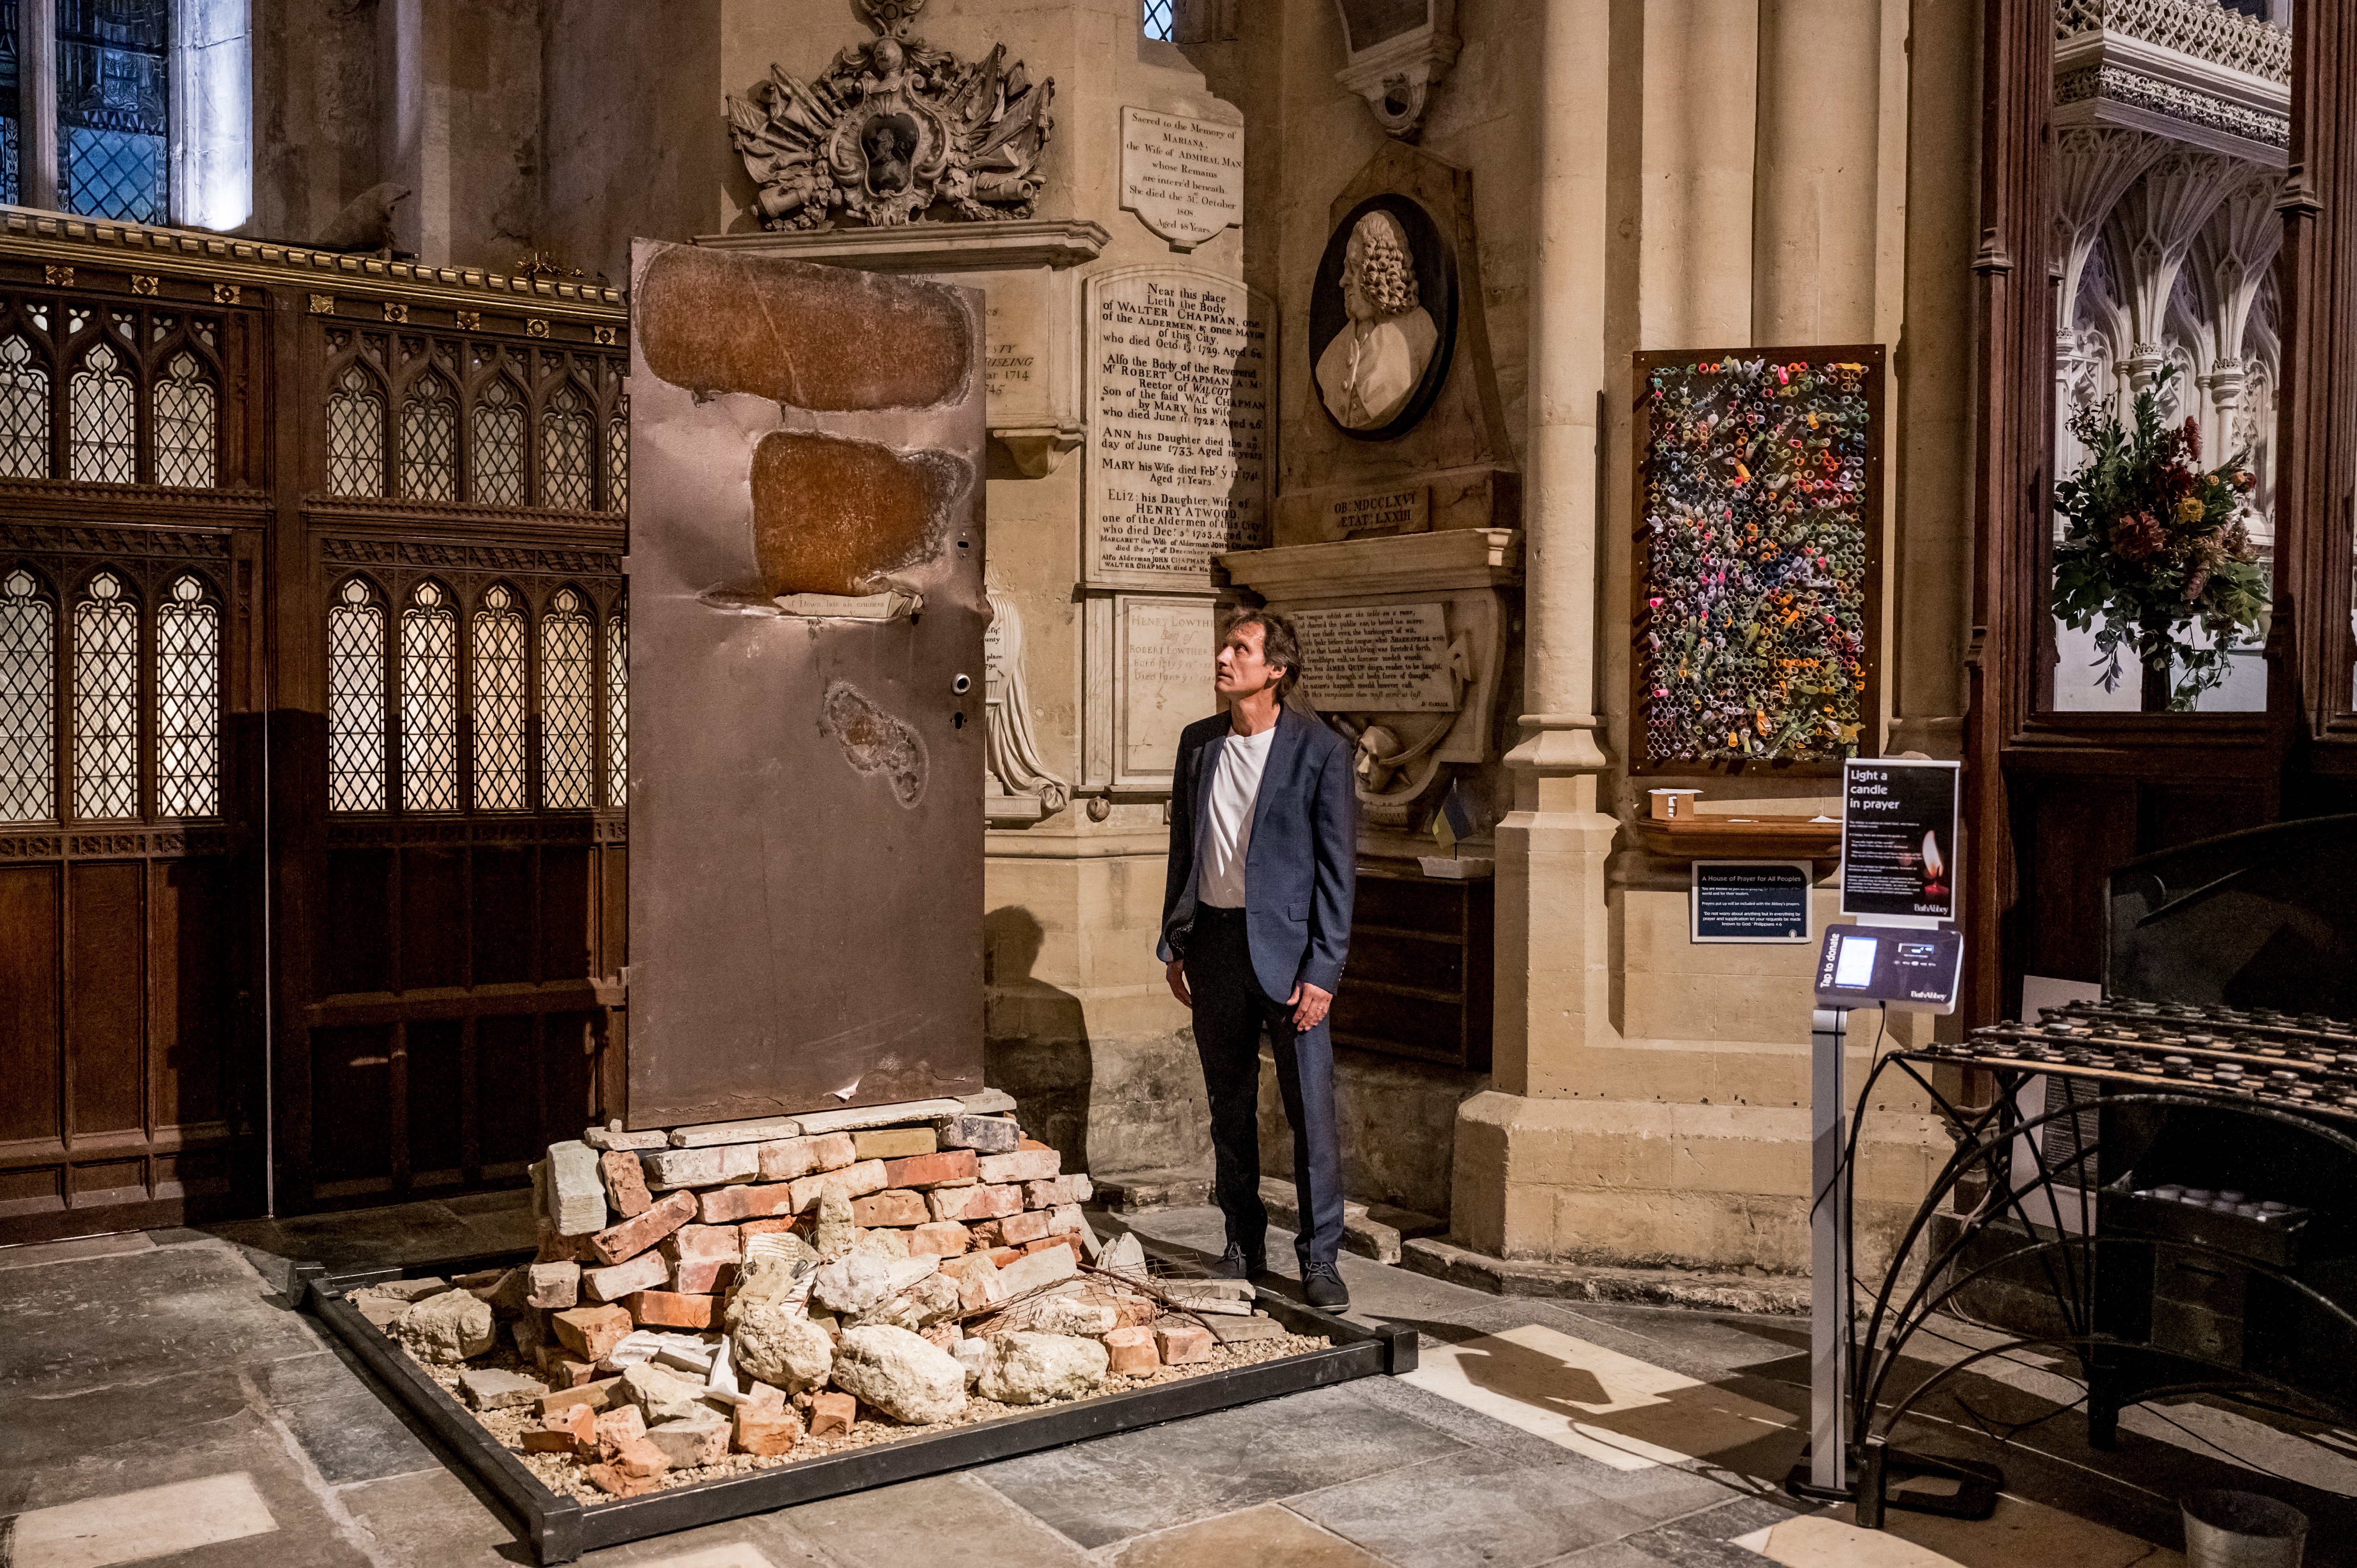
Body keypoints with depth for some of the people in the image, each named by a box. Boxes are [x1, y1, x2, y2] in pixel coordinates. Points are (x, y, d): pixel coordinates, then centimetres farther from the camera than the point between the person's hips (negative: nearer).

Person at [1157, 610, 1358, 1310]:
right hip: (1214, 943, 5)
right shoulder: (1198, 743, 7)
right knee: (1229, 1108, 13)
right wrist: (1175, 945, 10)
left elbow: (1338, 868, -8)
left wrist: (1321, 970, -12)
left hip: (1287, 947, -4)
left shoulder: (1320, 750, -8)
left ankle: (1319, 1258, 10)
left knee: (1312, 1109, -3)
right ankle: (1244, 1244, 26)